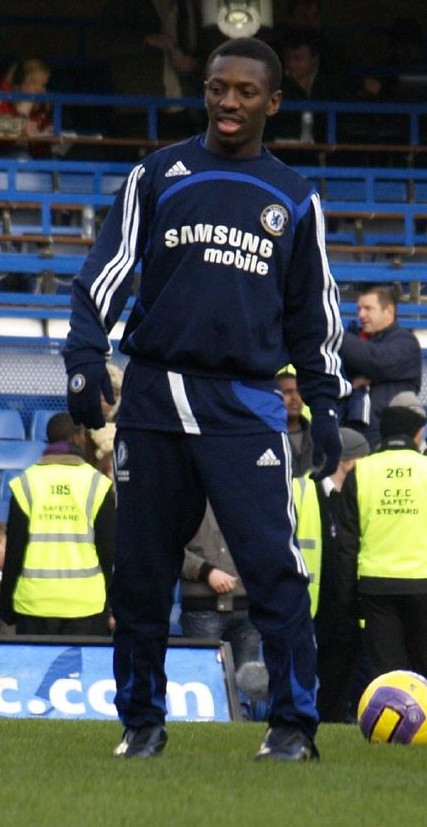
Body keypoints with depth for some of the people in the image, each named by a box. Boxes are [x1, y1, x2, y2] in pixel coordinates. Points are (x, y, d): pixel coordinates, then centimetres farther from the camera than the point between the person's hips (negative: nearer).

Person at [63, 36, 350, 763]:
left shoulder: (293, 200, 12)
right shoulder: (158, 177, 8)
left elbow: (314, 313, 17)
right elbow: (104, 272, 6)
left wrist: (324, 406, 10)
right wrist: (85, 357, -8)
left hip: (246, 407, 0)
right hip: (153, 399, 0)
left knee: (273, 566, -12)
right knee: (140, 571, 2)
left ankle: (293, 723, -7)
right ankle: (142, 722, 14)